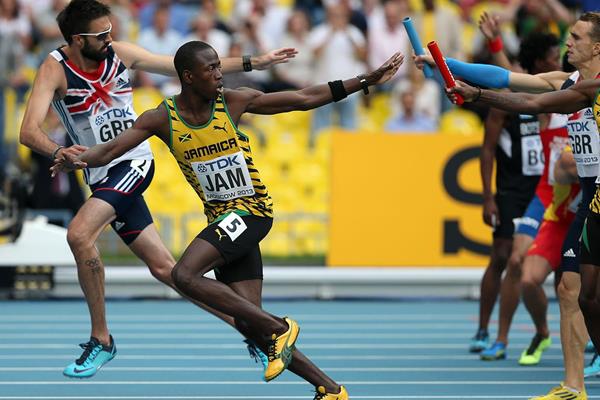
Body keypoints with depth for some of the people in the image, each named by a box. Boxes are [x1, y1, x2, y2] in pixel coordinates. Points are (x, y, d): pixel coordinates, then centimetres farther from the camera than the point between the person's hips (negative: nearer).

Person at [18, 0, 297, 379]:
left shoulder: (120, 53, -3)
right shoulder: (56, 69, -10)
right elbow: (29, 131, -21)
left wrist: (253, 62, 6)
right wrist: (57, 151, -43)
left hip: (135, 163, -1)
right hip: (102, 175, 1)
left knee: (79, 235, -25)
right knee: (163, 267, 2)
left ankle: (101, 339, -12)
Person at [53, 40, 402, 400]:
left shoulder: (235, 102, -6)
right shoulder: (162, 119, -3)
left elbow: (305, 98, -1)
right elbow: (110, 150, -7)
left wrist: (366, 82, -2)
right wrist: (75, 160, -29)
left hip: (251, 211, -5)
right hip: (223, 219, 5)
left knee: (184, 275, -26)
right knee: (248, 323, 0)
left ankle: (278, 328, -18)